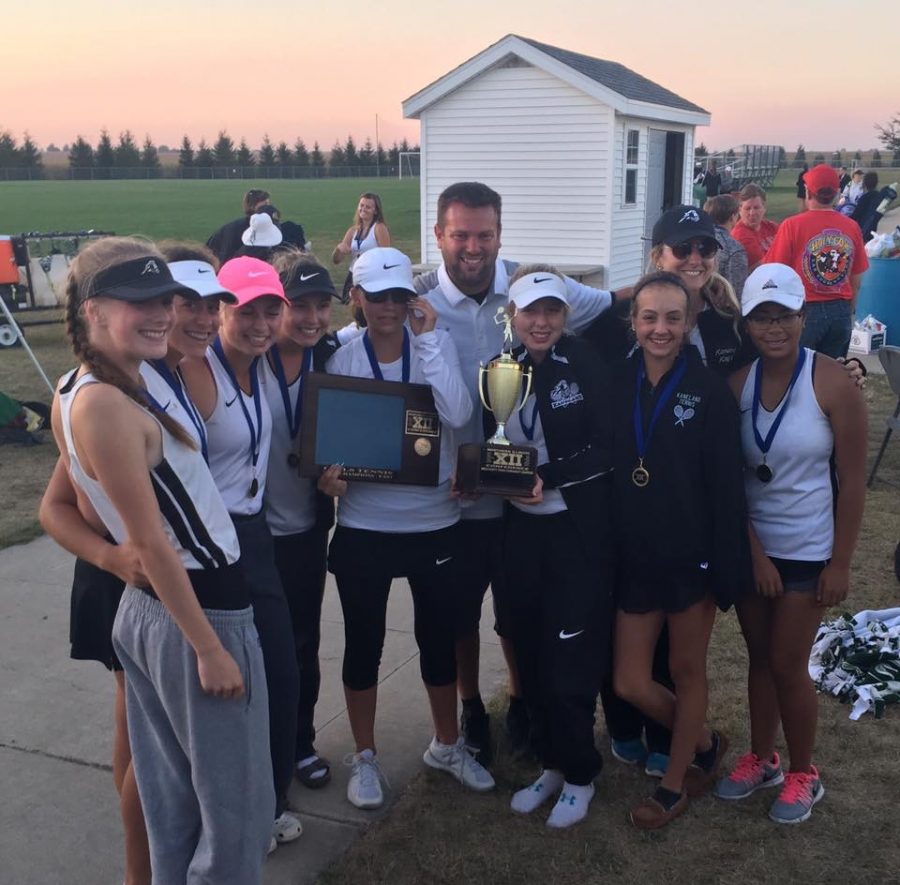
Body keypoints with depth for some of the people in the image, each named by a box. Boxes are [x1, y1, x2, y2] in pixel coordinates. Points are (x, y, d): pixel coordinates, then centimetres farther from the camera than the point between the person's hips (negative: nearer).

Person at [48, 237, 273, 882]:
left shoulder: (79, 391, 5)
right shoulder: (105, 406, -23)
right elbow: (151, 543, -21)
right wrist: (211, 649, -16)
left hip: (150, 607, 9)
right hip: (202, 612, -9)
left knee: (174, 800, 22)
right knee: (235, 809, 6)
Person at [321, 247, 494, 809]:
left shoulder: (437, 345, -3)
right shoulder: (342, 360, -2)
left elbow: (458, 415, -19)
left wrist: (427, 338, -20)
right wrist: (330, 475, -20)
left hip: (436, 524, 1)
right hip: (364, 526, 0)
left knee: (439, 639, 15)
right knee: (364, 643, 11)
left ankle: (448, 745, 37)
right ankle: (365, 756, 31)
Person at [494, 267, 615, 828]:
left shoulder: (587, 364, -9)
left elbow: (605, 448, -13)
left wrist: (549, 478, -23)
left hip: (578, 528, -5)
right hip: (521, 527, 5)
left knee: (572, 656, 1)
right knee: (530, 652, 11)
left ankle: (580, 774, 22)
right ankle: (552, 763, 30)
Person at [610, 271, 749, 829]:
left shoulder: (711, 391, -10)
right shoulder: (619, 385, 1)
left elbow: (727, 488, -11)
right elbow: (604, 471, 4)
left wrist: (727, 569, -13)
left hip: (692, 557, -4)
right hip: (635, 558, 4)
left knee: (687, 670, 13)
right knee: (630, 683, 7)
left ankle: (675, 785, 32)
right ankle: (705, 743, 35)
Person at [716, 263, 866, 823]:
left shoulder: (832, 383, -15)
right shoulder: (738, 383, -5)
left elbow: (853, 480, -11)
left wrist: (841, 564, -10)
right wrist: (754, 554, -7)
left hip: (808, 550, -3)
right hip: (752, 545, 4)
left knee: (788, 664, 3)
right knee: (760, 657, 15)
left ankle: (803, 775, 25)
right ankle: (761, 759, 34)